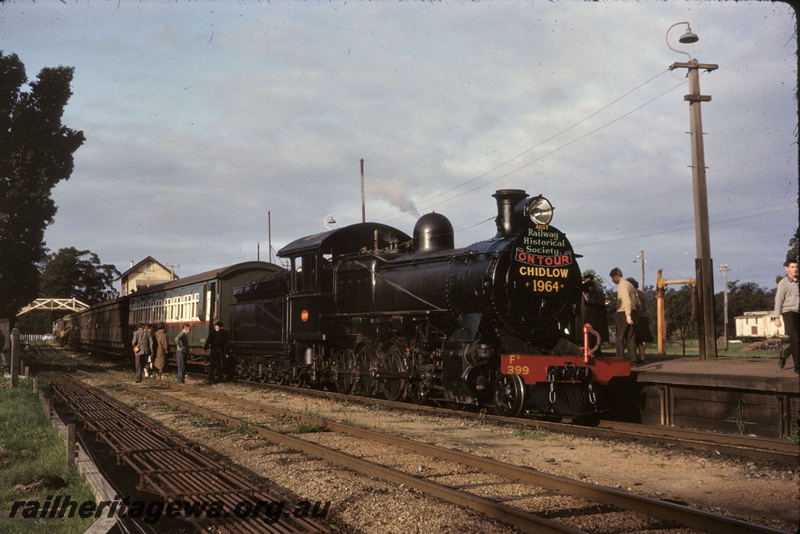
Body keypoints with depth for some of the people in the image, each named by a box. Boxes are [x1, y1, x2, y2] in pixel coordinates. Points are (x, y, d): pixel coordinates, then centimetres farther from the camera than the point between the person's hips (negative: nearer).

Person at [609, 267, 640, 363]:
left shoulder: (622, 285, -11)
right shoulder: (629, 284, 18)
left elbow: (627, 301, -22)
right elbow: (637, 301, 19)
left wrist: (628, 315, -28)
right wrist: (635, 314, 21)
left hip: (623, 314, -9)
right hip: (632, 313, 9)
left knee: (620, 338, -5)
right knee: (630, 338, 9)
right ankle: (632, 359, 8)